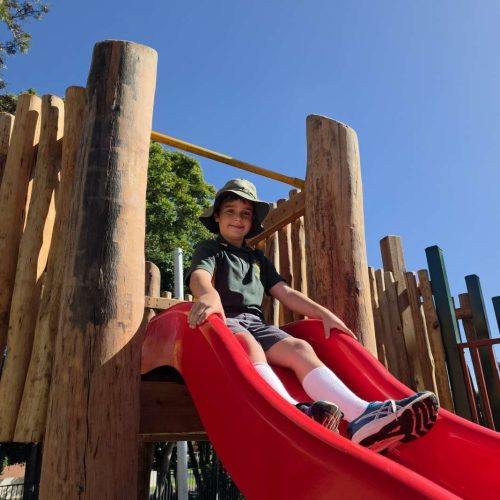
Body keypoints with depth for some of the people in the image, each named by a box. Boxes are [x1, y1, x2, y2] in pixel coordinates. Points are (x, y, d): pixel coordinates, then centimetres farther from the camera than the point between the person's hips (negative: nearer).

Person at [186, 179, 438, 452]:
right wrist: (209, 295, -38)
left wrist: (324, 314, 5)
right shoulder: (209, 249, 14)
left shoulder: (257, 258, 29)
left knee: (299, 348, -24)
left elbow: (285, 292, 20)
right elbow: (199, 276, -11)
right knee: (248, 345, -39)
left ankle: (362, 415, -47)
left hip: (255, 323, 5)